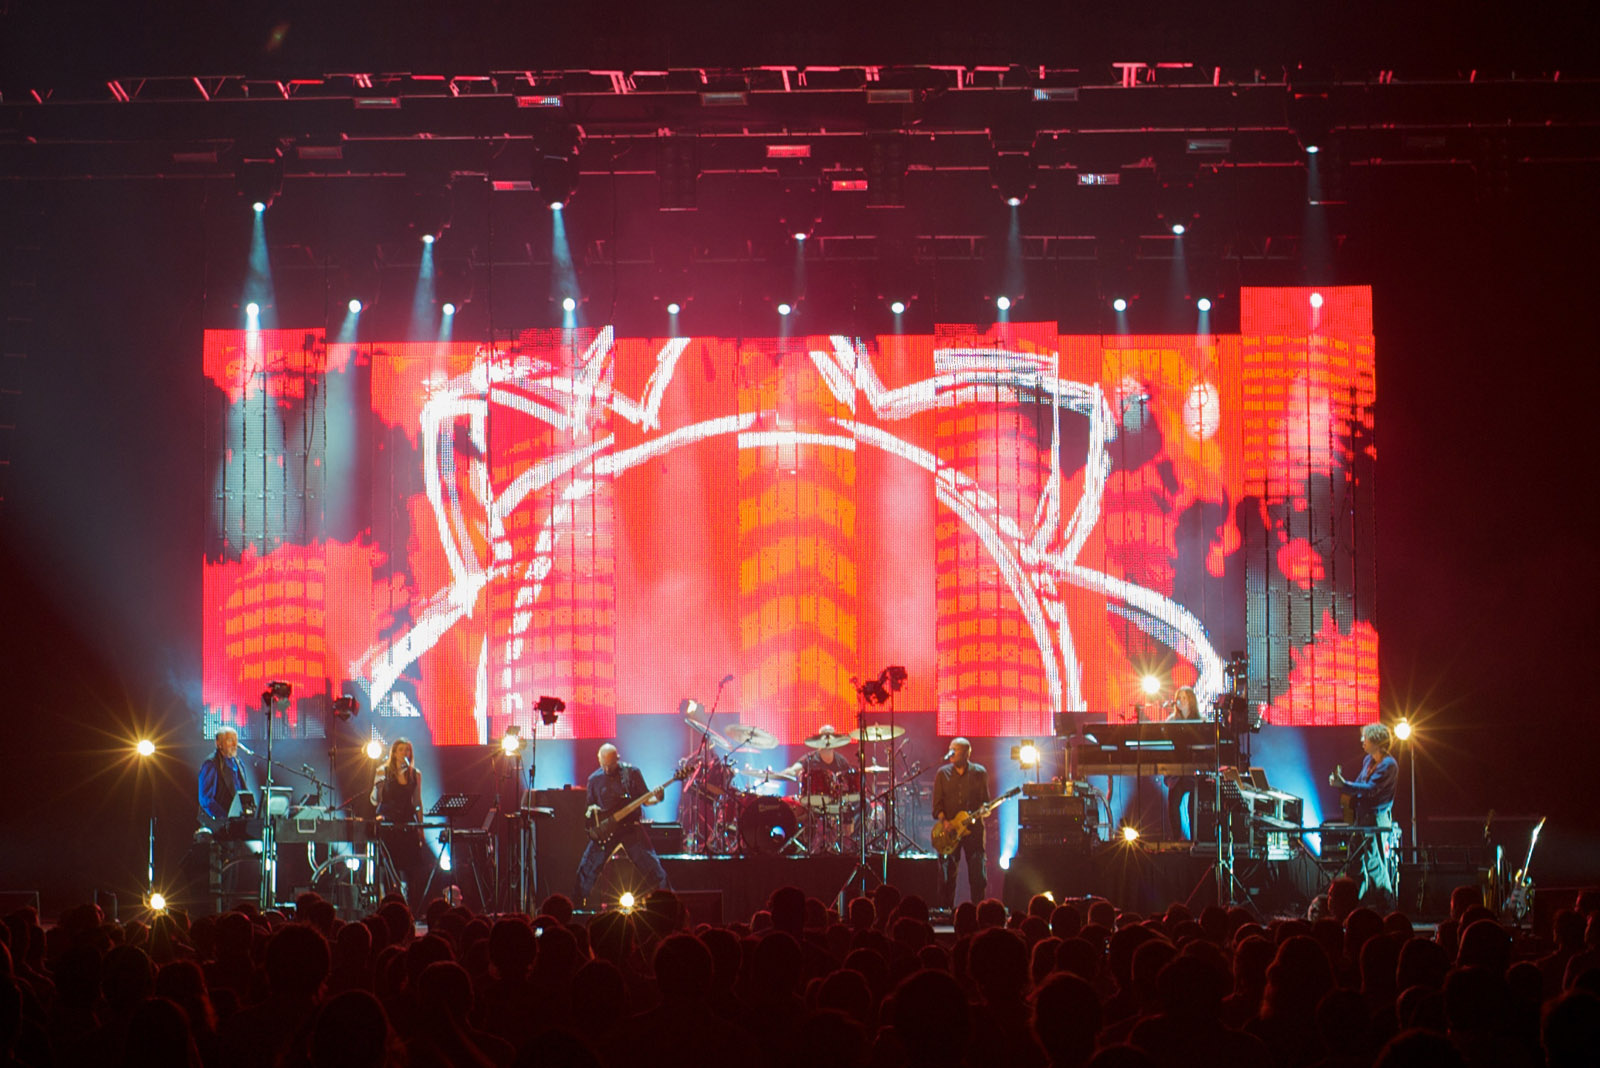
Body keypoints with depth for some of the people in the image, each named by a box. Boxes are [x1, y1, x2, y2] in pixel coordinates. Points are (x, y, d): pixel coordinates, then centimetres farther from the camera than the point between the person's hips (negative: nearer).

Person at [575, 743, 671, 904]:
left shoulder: (631, 773, -1)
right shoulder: (594, 779, 5)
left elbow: (644, 799, 3)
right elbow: (590, 806, 14)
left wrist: (655, 798, -18)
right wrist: (591, 810, -9)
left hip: (630, 826, -2)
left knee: (651, 865, -7)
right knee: (587, 868, -4)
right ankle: (579, 902, 9)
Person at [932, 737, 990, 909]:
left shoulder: (979, 773, 6)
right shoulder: (943, 774, 6)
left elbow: (985, 800, 8)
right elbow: (937, 804, 4)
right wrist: (944, 821, -12)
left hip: (973, 829, 0)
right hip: (949, 830, 0)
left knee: (978, 876, -4)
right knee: (947, 876, -4)